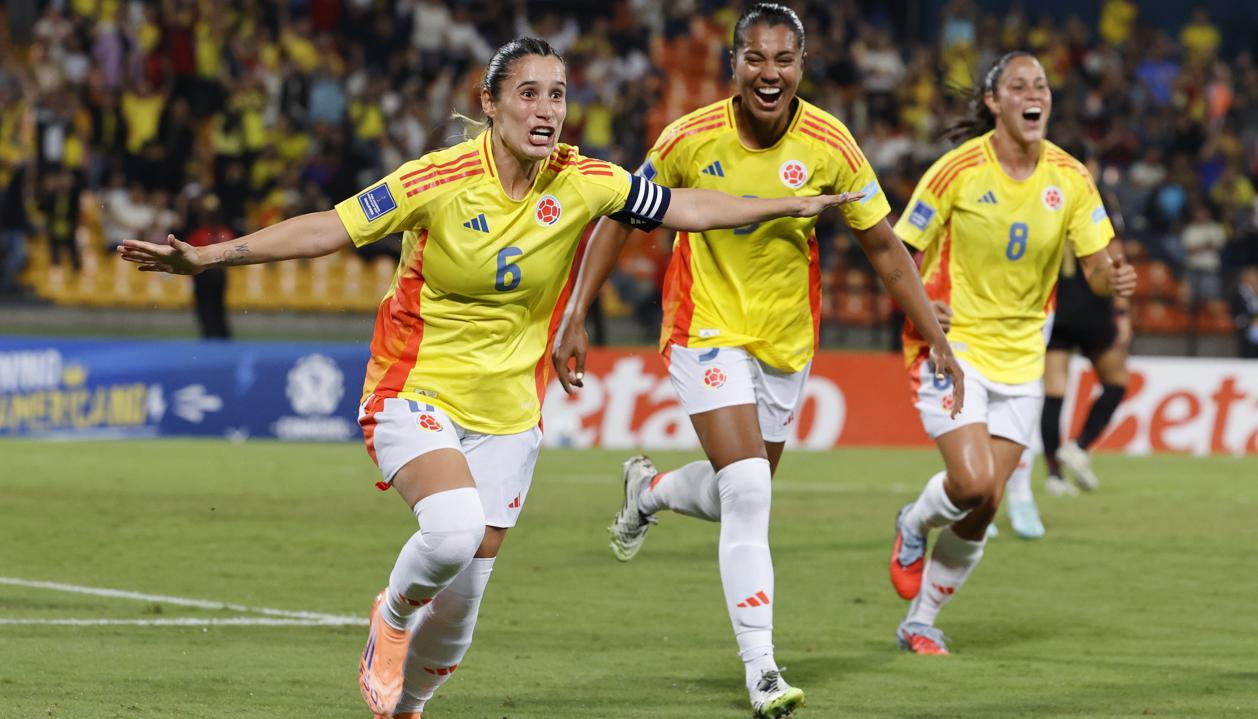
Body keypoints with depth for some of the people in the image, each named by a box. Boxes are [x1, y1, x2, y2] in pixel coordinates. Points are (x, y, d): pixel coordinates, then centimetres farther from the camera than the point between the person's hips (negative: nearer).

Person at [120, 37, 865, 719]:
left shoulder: (584, 184, -6)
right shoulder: (439, 180, -17)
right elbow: (330, 228, -17)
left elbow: (684, 207, 7)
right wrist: (208, 256, -24)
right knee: (455, 528, -32)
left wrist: (792, 205, 9)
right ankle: (393, 614, 2)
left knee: (461, 603, 4)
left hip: (507, 414, 4)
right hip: (417, 393, -4)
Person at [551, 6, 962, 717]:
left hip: (786, 339, 3)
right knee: (749, 495, -18)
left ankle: (650, 491, 47)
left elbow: (885, 247, -3)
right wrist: (576, 317, -4)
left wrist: (937, 339, -6)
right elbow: (621, 218, -2)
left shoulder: (829, 146, -14)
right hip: (706, 330, -3)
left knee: (741, 496, 13)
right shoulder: (692, 139, -16)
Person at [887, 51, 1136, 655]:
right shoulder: (959, 170, -11)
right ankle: (915, 525, 15)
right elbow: (901, 253, -4)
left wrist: (1115, 281, -22)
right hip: (952, 342, -4)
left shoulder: (1070, 178, -1)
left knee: (982, 512, 1)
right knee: (973, 481, -21)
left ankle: (920, 623, 21)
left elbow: (1096, 267, 2)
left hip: (1019, 355, 4)